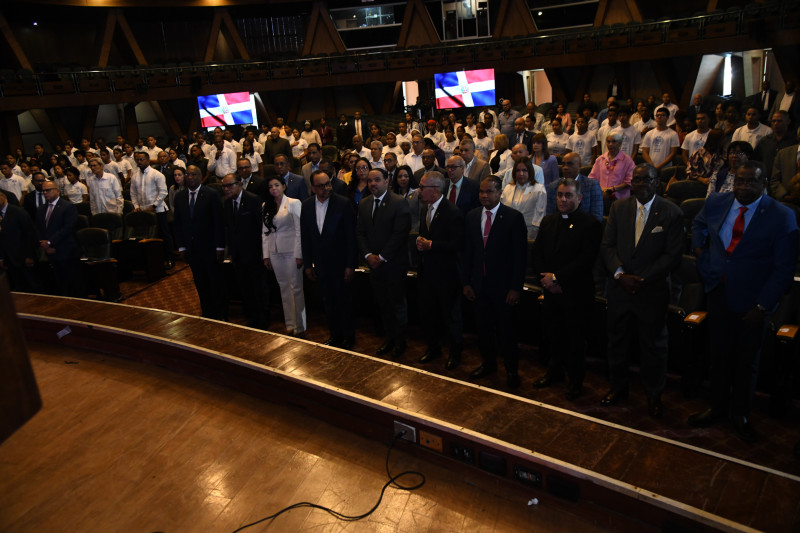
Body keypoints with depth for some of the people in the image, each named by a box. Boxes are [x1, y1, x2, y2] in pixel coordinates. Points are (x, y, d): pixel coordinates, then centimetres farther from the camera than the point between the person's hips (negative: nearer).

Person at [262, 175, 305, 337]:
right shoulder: (266, 206, 11)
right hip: (275, 252, 5)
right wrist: (266, 255, 6)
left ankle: (300, 327, 6)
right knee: (284, 289, 9)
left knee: (296, 288, -2)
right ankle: (290, 325, 17)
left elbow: (299, 230, -8)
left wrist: (299, 255, -13)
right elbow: (265, 232, 11)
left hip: (291, 251, -5)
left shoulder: (294, 203, -4)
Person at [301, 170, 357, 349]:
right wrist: (308, 264, 7)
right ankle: (335, 334, 32)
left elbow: (351, 236, -12)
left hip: (340, 263, -4)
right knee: (328, 301, 15)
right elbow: (305, 237, 7)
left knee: (344, 301, 6)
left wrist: (350, 265, -13)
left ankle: (349, 337, 23)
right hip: (321, 264, 4)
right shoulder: (307, 205, 1)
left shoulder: (343, 204, -13)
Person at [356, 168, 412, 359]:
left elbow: (400, 234, -15)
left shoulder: (400, 203, -9)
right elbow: (360, 233, 8)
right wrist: (368, 255, -7)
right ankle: (389, 338, 27)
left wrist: (382, 257, -15)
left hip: (394, 264, -5)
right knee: (382, 304, 12)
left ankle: (400, 341, 21)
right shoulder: (363, 204, 9)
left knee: (397, 304, 6)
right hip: (374, 264, 5)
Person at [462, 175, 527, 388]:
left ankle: (512, 369, 25)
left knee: (506, 330, 7)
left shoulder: (514, 217, -9)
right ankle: (488, 363, 35)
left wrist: (516, 287, -13)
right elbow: (467, 252, 8)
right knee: (483, 328, 15)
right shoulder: (472, 216, 5)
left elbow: (520, 255, -10)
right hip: (479, 285, 4)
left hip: (503, 285, -4)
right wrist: (465, 282, 4)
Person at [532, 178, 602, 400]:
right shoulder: (548, 221, 10)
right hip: (551, 290, 5)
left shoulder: (590, 224, -10)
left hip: (576, 292, -5)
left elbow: (586, 260, -17)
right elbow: (537, 253, 9)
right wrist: (545, 277, -7)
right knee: (554, 334, 16)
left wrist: (556, 277, -17)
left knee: (575, 338, 8)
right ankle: (555, 371, 36)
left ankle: (575, 379, 25)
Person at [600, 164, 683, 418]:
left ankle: (653, 395, 30)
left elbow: (673, 255, -10)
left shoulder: (672, 213, -7)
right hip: (619, 287, 3)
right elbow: (607, 245, 1)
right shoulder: (618, 208, 3)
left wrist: (643, 279, -17)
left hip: (652, 290, -3)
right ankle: (619, 387, 34)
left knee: (653, 345, 11)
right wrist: (620, 274, -13)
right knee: (617, 340, 15)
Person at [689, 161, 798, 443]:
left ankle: (740, 414, 35)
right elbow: (699, 224, 22)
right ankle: (718, 408, 34)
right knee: (719, 356, 14)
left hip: (753, 302, -3)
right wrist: (699, 248, 4)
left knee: (747, 361, 14)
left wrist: (763, 306, -14)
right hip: (719, 293, 3)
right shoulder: (716, 203, -2)